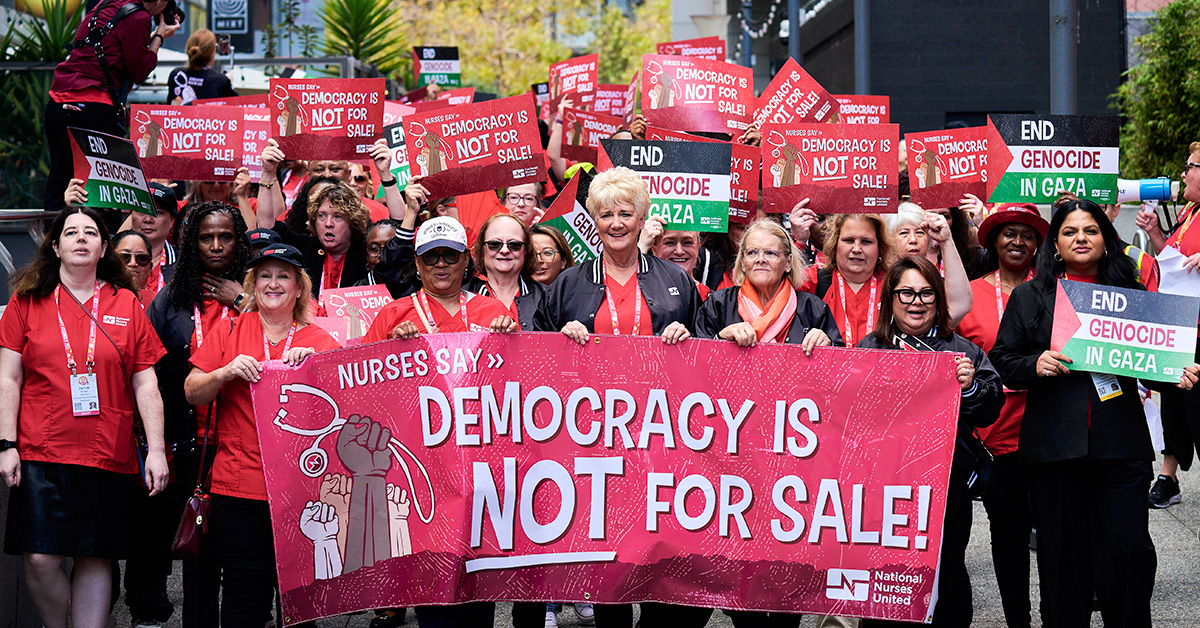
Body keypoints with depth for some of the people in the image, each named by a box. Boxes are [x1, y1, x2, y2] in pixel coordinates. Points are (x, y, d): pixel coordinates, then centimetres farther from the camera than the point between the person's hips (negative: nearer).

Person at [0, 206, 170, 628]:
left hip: (109, 455, 1)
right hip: (41, 451, -1)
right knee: (40, 558, -9)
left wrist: (156, 450, 0)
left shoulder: (126, 305, 9)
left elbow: (145, 383, 7)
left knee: (96, 558, 1)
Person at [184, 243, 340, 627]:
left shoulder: (320, 340, 9)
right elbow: (192, 393, 6)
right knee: (245, 597, -2)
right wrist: (227, 373, -13)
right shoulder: (229, 332, 9)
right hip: (239, 486, -1)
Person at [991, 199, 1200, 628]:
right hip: (1054, 443, 0)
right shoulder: (1029, 297, 11)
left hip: (1121, 444, 0)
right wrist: (1035, 365, -12)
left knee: (1130, 550, -6)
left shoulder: (1131, 295, 13)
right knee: (1062, 553, 4)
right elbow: (1002, 359, 8)